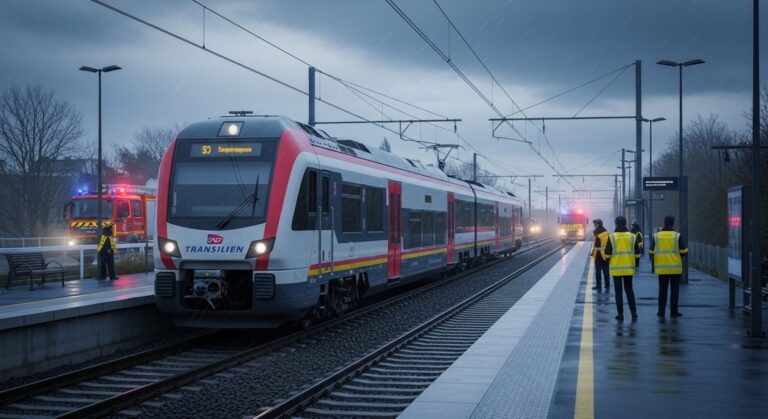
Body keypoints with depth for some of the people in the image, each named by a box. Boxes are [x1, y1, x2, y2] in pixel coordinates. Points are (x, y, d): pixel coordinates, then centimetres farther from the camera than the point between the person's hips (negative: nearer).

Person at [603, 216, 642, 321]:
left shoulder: (612, 237, -8)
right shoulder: (632, 236, 0)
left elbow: (607, 254, -9)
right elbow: (637, 254, 2)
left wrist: (607, 258, 12)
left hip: (616, 268, -2)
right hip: (629, 267, 2)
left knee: (618, 291, 5)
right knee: (629, 290, 14)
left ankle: (620, 314, 4)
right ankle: (634, 313, 8)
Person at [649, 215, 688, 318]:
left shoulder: (656, 236, 0)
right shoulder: (677, 236, -6)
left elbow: (651, 252, 3)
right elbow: (684, 251, -7)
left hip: (661, 267, 2)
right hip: (675, 268, -2)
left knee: (662, 290, 10)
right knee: (674, 290, 6)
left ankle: (661, 311, 9)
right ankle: (673, 311, 6)